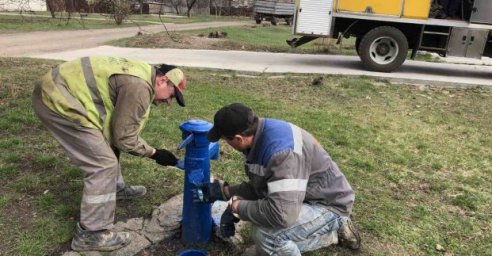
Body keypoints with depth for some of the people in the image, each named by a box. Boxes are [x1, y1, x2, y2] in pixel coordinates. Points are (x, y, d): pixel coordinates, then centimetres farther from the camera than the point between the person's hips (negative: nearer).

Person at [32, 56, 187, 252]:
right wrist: (154, 153, -1)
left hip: (60, 91, 11)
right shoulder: (138, 87, -20)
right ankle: (90, 234, 0)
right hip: (57, 100, -11)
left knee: (107, 142, 23)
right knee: (103, 164, -10)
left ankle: (116, 188, 42)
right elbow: (124, 138, -13)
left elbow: (119, 130, 20)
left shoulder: (141, 75, 13)